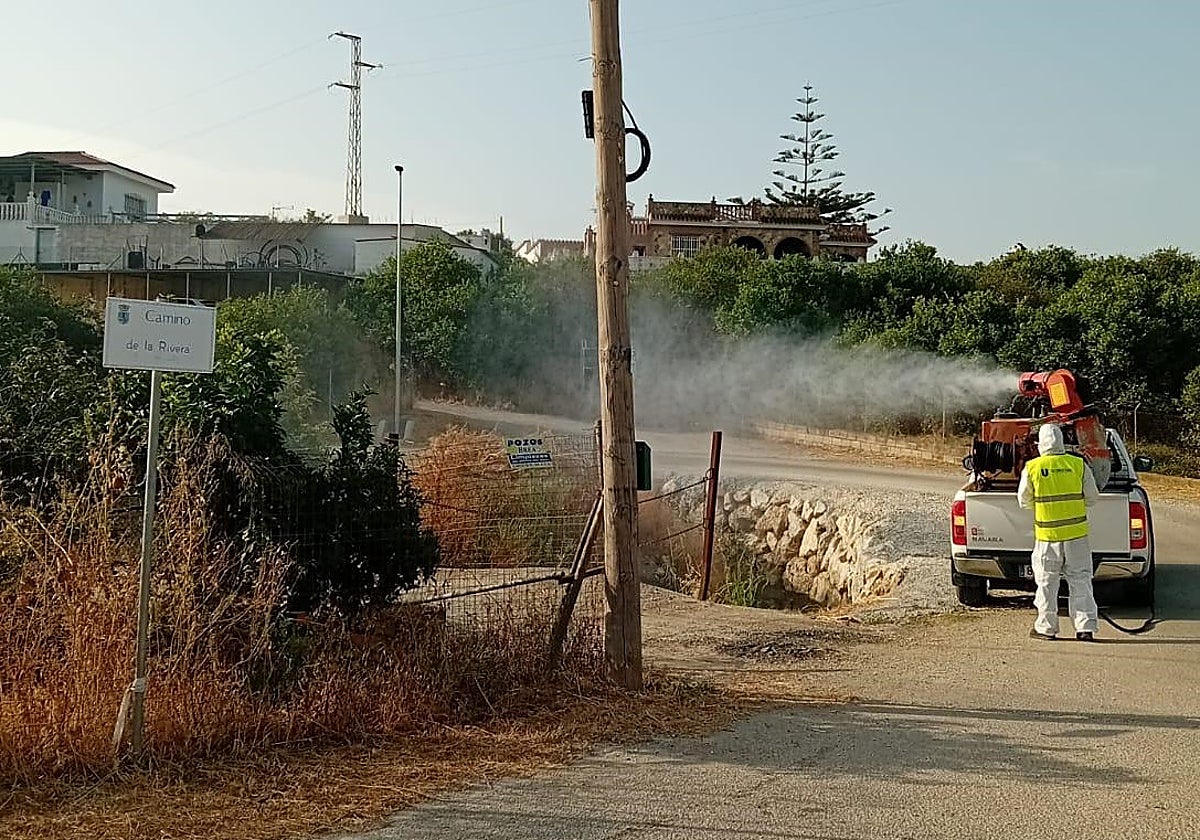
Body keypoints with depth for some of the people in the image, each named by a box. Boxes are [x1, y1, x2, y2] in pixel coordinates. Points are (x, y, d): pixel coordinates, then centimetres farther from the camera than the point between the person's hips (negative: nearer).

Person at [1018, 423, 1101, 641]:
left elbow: (1024, 501, 4)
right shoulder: (1079, 465, -3)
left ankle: (1046, 627, 15)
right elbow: (1092, 498, 5)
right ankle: (1085, 627, 6)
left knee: (1047, 582, 9)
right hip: (1077, 533, 1)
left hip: (1047, 535, -1)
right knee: (1080, 580, 7)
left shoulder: (1032, 468, -6)